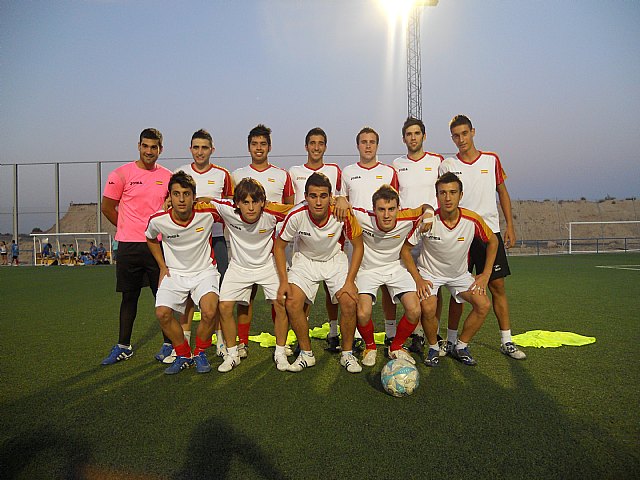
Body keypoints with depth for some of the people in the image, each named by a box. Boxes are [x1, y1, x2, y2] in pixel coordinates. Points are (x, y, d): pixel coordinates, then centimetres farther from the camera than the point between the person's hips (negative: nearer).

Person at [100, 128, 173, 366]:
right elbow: (107, 207, 6)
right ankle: (123, 346, 23)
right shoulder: (122, 174, -1)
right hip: (129, 246, -1)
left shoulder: (167, 177, 6)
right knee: (129, 297, 9)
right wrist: (130, 229, 8)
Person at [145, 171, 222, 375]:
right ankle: (183, 355, 8)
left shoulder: (208, 214, -18)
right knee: (162, 313, -18)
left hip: (204, 271, -2)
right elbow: (151, 239, 12)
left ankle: (200, 353, 5)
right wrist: (162, 266, 9)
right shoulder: (158, 220, -12)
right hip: (174, 272, 2)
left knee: (209, 312, -25)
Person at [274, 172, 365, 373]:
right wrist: (284, 281, -14)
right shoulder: (296, 216, -25)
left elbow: (358, 246, -11)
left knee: (349, 302, -20)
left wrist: (349, 281, -17)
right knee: (292, 302, -19)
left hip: (335, 260, 0)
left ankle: (347, 353, 4)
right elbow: (279, 245, -8)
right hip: (305, 260, 1)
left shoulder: (343, 214, -26)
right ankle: (306, 354, 3)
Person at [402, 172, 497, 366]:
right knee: (428, 309, -27)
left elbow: (492, 241, 1)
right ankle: (433, 348, 3)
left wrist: (485, 274, -3)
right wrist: (418, 279, -17)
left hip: (459, 274, 3)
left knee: (484, 305, -13)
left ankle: (460, 347, 8)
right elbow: (404, 248, -13)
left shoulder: (473, 220, -19)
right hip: (429, 273, -3)